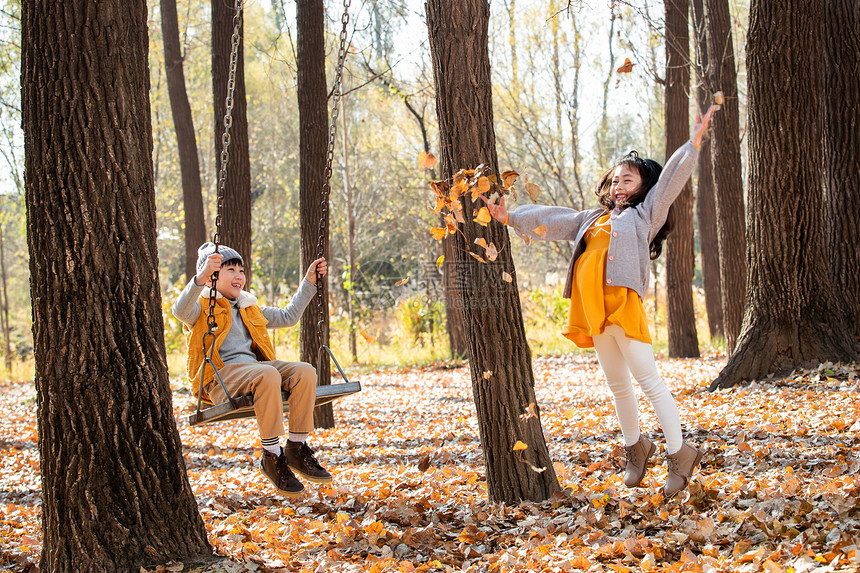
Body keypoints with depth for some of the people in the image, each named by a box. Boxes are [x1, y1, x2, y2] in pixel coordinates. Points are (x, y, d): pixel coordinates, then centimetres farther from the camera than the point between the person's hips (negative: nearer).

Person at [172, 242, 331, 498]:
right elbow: (180, 311, -17)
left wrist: (309, 282, 31)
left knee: (304, 371, -20)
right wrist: (201, 278, -34)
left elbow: (288, 316, 36)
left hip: (253, 368, 7)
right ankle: (272, 456, -30)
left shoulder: (250, 310, 29)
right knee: (267, 376, -37)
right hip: (220, 377, -7)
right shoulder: (201, 306, 7)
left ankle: (297, 448, -16)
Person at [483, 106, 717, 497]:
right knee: (617, 384, 13)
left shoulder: (644, 214, 8)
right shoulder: (591, 220, 26)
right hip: (593, 310, 6)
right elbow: (550, 220, 29)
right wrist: (510, 218, 27)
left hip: (624, 304, -6)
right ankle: (635, 449, 27)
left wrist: (693, 143, -13)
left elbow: (670, 181, -2)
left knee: (648, 380, -10)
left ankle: (679, 454, -6)